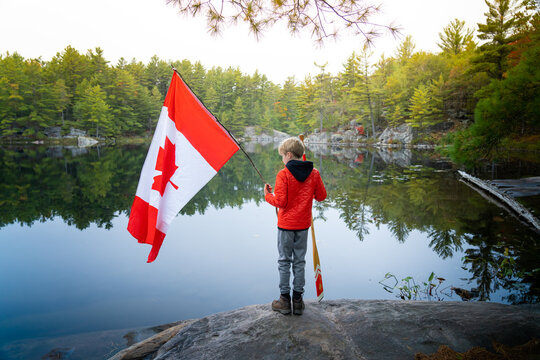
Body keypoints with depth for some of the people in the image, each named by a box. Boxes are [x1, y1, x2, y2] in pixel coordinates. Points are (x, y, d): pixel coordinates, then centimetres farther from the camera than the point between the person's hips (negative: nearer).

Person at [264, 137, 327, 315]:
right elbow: (321, 196, 4)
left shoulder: (283, 174, -15)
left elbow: (280, 202, -18)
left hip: (286, 224, -4)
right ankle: (298, 300, 19)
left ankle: (285, 299, 15)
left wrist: (268, 195, 0)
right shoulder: (314, 173, -3)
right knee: (299, 261, 13)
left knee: (284, 261, 9)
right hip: (303, 225, 4)